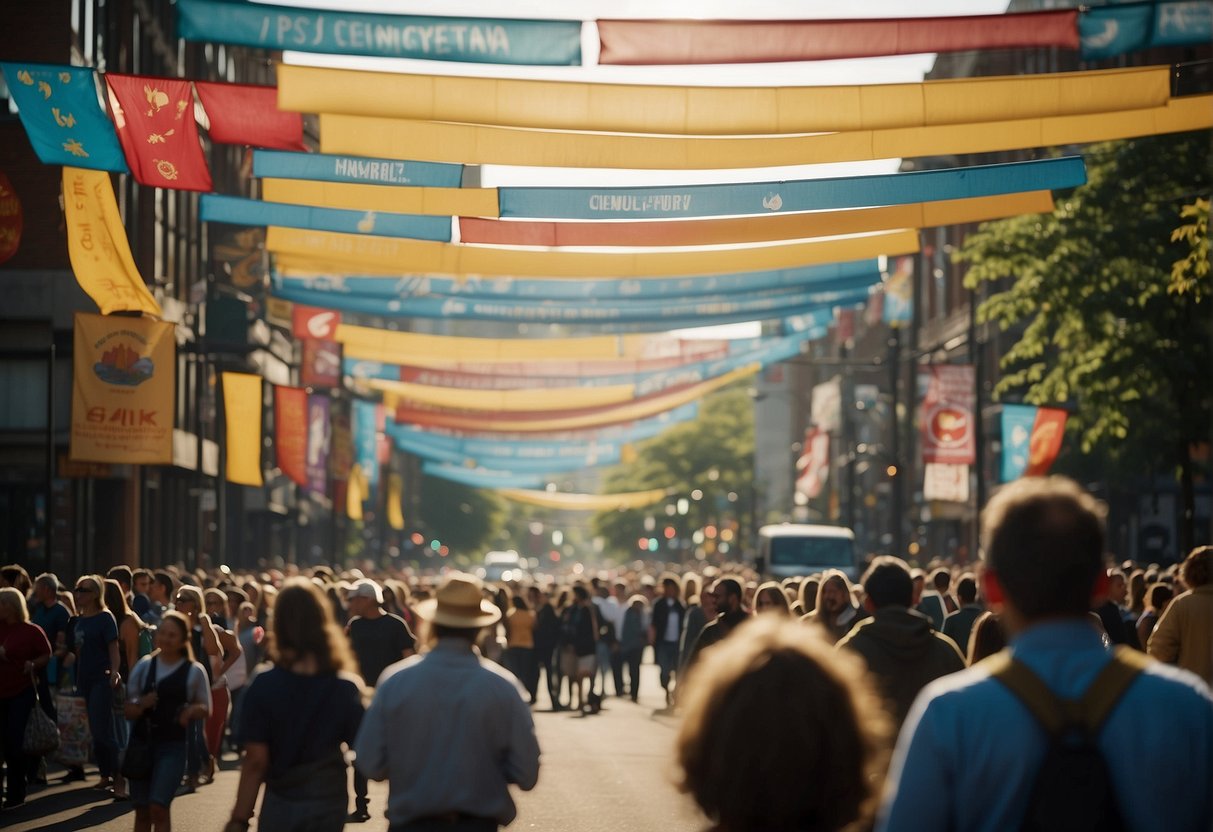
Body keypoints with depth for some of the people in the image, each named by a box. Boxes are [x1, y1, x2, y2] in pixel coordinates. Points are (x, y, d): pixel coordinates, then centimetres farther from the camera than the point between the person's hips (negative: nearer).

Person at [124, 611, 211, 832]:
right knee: (142, 812, 8)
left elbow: (206, 708, 8)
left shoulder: (194, 671, -2)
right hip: (141, 742, 3)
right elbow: (129, 711, 7)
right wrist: (141, 704, -15)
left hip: (173, 746, -3)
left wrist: (192, 710, -14)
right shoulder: (144, 666, 4)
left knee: (158, 807, -14)